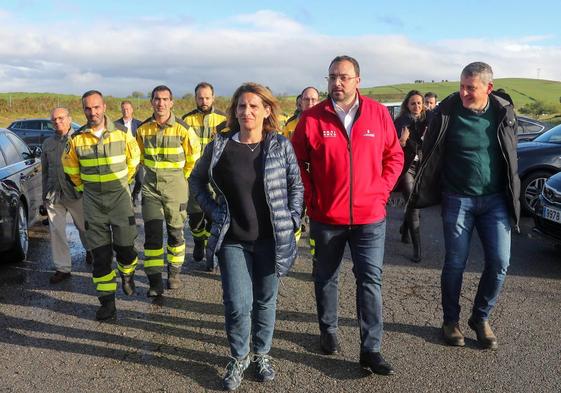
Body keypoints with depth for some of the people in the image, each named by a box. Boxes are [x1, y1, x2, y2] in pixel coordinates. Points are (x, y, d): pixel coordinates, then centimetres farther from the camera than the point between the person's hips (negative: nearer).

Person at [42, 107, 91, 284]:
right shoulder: (47, 143, 11)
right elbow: (45, 171, 16)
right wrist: (44, 195, 15)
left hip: (76, 193, -3)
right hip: (54, 195, 4)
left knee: (83, 226, 11)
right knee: (56, 231, 2)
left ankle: (89, 249, 41)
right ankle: (62, 268, 11)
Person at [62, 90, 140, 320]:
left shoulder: (121, 134, -6)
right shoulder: (77, 139, -4)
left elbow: (133, 159, 11)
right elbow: (70, 168, 13)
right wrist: (84, 187, 13)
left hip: (120, 197, -1)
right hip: (93, 202, 1)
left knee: (125, 247, 2)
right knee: (100, 254, 3)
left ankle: (127, 274, 36)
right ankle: (107, 302, 12)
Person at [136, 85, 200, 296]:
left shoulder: (182, 128, -9)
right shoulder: (143, 128, 0)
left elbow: (193, 155, 4)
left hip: (175, 185, -2)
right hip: (150, 185, 2)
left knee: (176, 231, 9)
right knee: (152, 233, -3)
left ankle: (174, 272, 27)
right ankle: (155, 281, 4)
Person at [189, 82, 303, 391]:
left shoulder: (281, 145, -3)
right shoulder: (219, 146, -2)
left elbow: (296, 185, 6)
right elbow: (196, 180, 11)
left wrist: (291, 220, -2)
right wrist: (214, 211, 2)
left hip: (271, 239, 1)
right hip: (233, 240, 0)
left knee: (265, 301, 13)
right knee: (237, 305, -2)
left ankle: (262, 354, 36)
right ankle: (238, 358, 25)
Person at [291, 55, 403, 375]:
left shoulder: (378, 113, -1)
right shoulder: (312, 117, -4)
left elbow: (395, 156, 7)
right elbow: (297, 162, 2)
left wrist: (381, 190, -2)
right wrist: (310, 197, -3)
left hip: (370, 216, 0)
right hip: (326, 217, 0)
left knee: (371, 281, 2)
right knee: (326, 278, 15)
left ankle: (371, 349, 12)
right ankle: (328, 331, 35)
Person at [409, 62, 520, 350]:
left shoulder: (504, 112, -1)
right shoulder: (447, 111, -9)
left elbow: (511, 156, 10)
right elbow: (429, 153, -1)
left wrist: (512, 195, 10)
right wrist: (426, 191, 0)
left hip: (495, 199, 3)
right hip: (457, 199, -2)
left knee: (499, 263, 1)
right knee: (455, 263, 5)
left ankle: (481, 318, 22)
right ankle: (451, 320, 24)